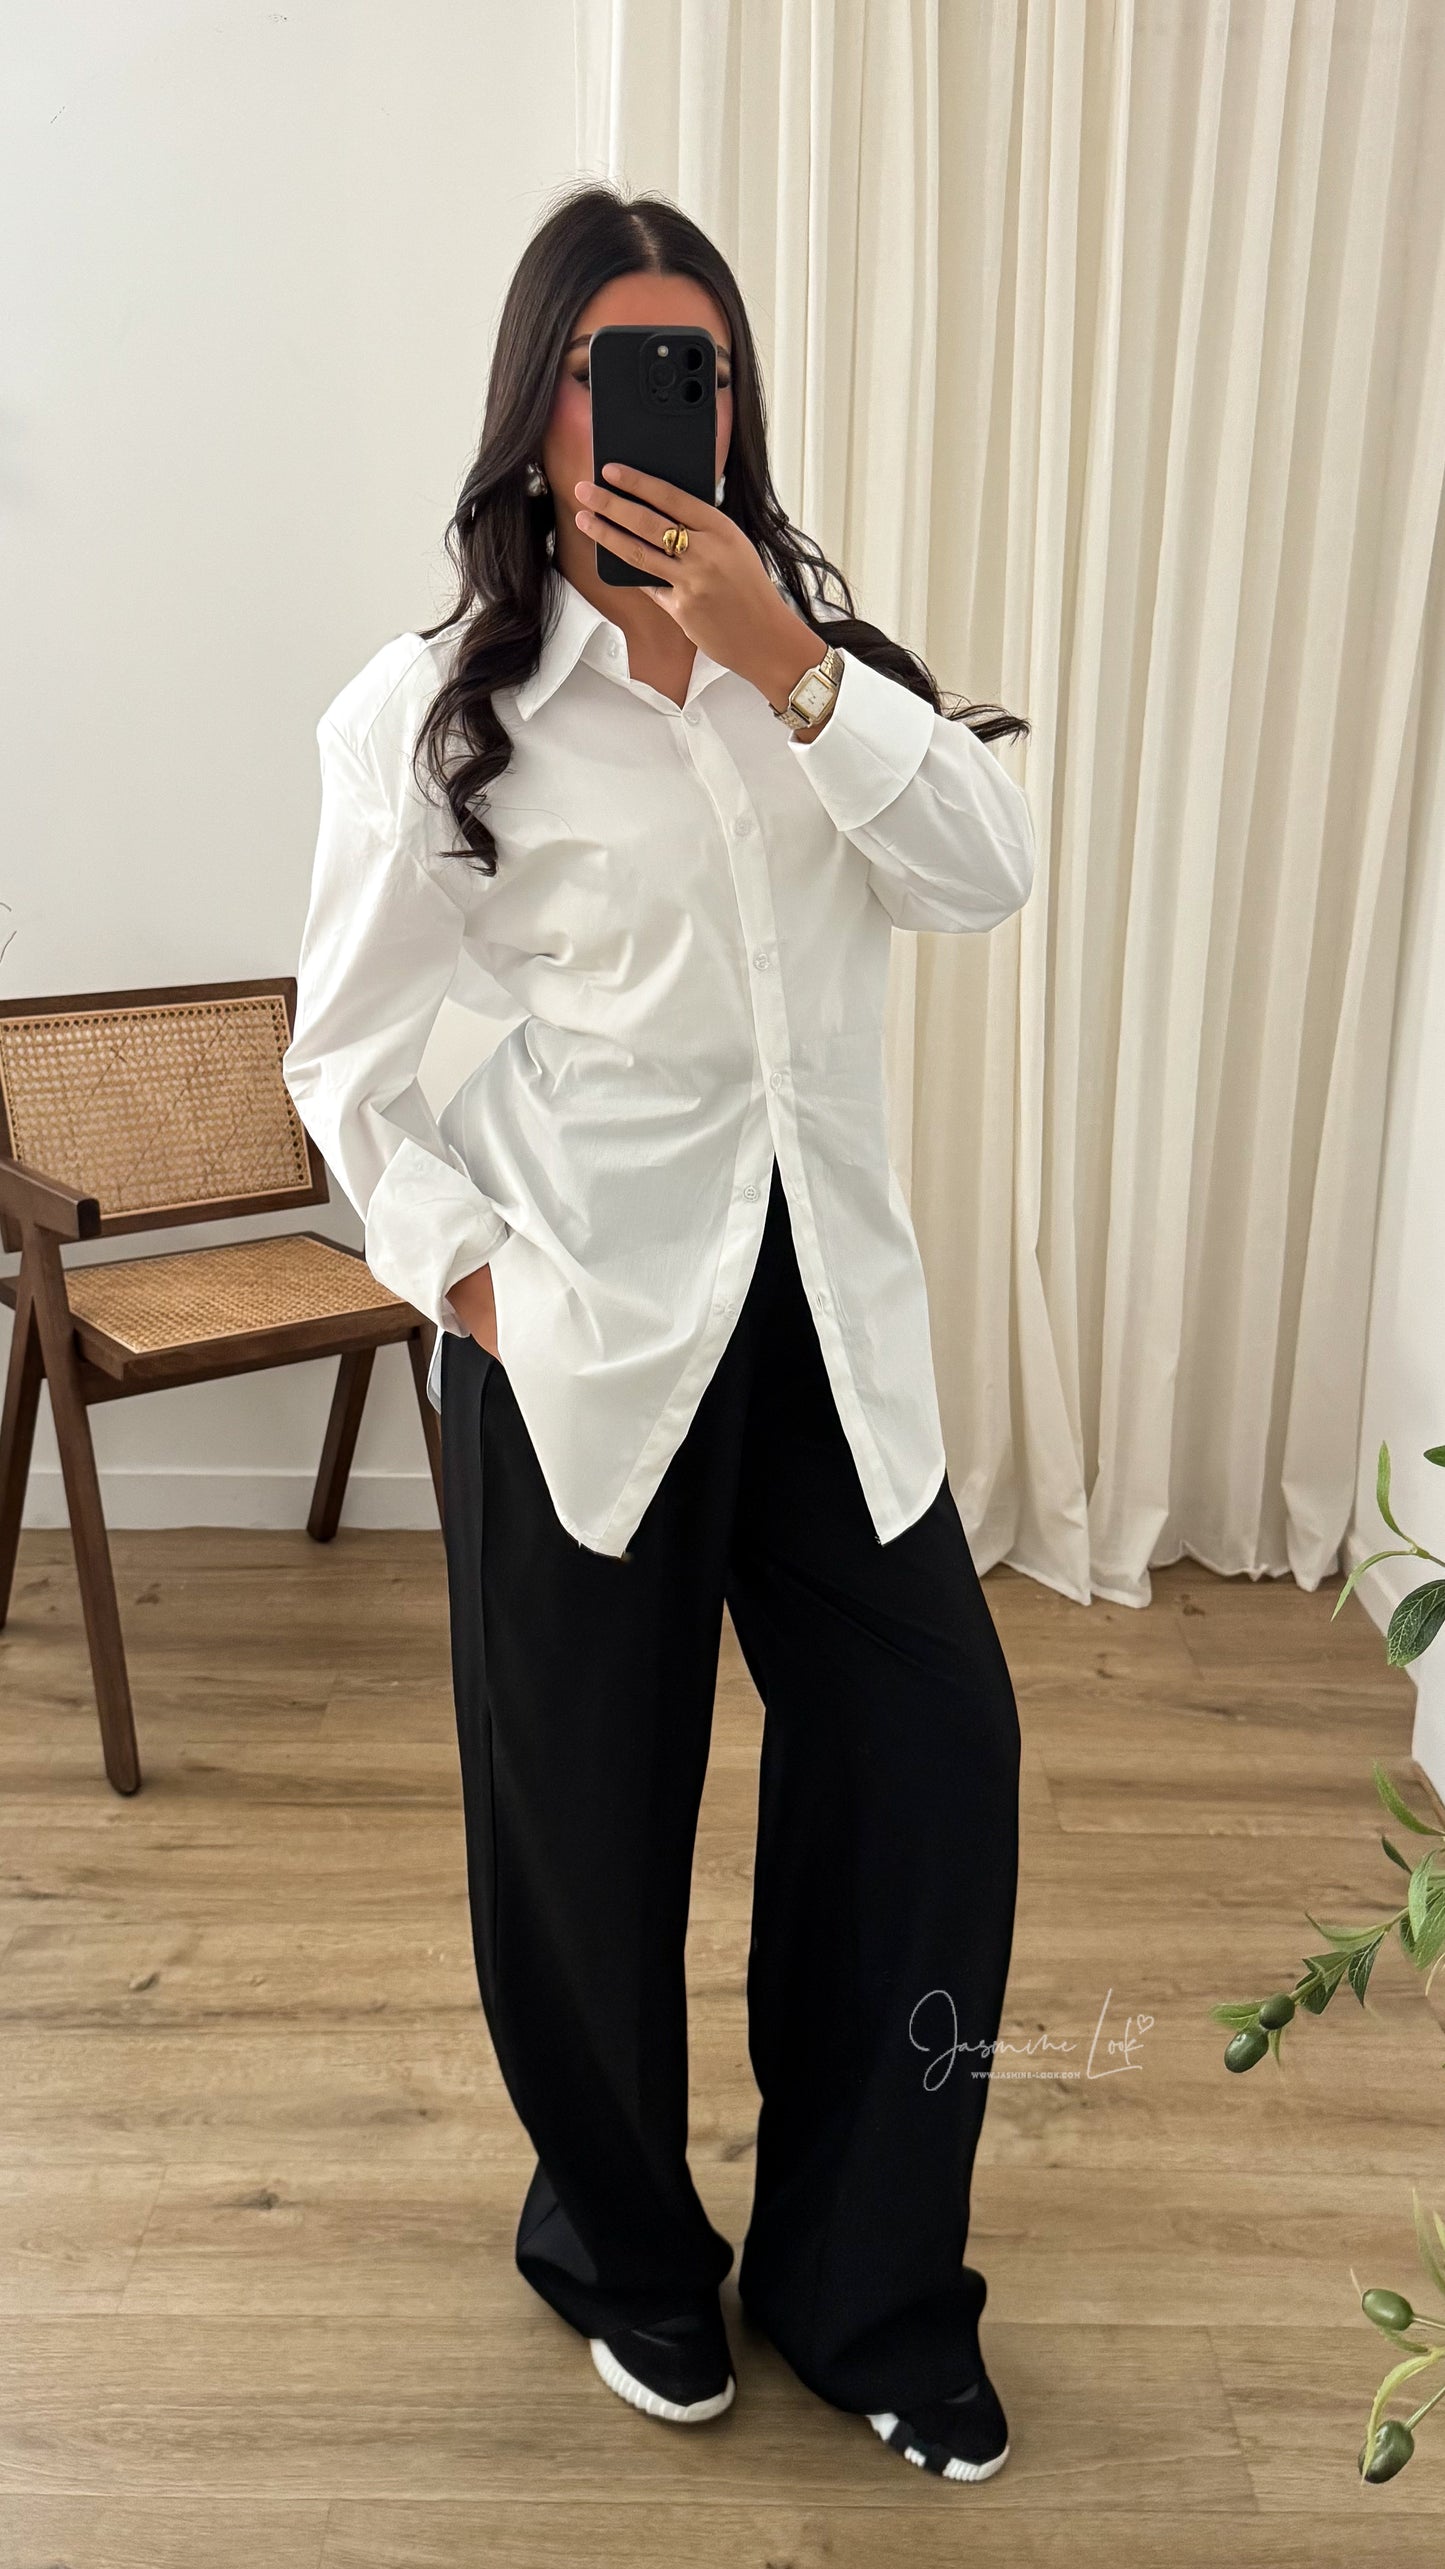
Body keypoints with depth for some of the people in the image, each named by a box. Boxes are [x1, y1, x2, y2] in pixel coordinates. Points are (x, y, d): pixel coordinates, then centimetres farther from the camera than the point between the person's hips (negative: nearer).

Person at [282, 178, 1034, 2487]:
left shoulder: (815, 645, 10)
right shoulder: (434, 710, -2)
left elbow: (990, 869, -6)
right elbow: (354, 1058, 0)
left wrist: (785, 672, -15)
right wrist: (475, 1281, -9)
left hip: (825, 1306, 4)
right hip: (584, 1330, -4)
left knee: (934, 1745, 6)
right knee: (589, 1817, 10)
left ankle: (864, 2287, 30)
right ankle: (624, 2252, 40)